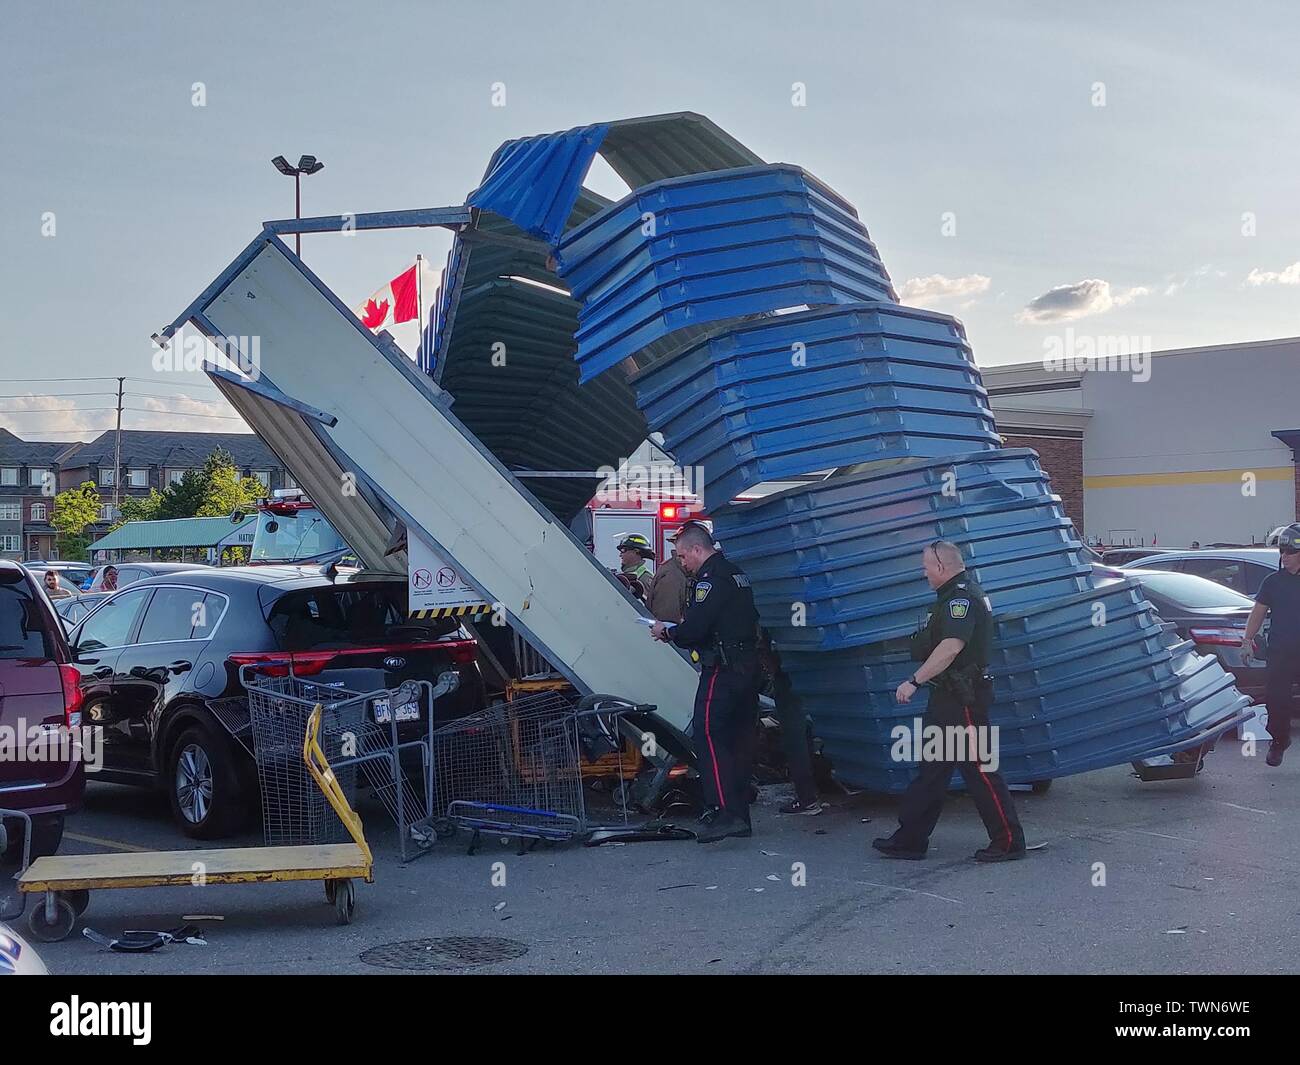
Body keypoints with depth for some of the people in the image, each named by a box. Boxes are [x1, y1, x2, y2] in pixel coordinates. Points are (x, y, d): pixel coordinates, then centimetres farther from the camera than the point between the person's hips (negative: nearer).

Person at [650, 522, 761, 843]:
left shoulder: (710, 579, -13)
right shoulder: (736, 574, 18)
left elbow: (694, 630, -19)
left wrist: (667, 632, 1)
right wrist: (680, 629, 18)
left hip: (722, 670, -10)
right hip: (748, 668, 10)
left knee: (708, 736, -12)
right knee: (739, 739, 11)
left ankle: (725, 813, -20)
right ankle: (740, 816, 15)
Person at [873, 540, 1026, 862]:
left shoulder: (961, 597, -17)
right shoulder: (957, 594, 17)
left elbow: (951, 646, -29)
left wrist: (915, 681, -27)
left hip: (962, 700, -11)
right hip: (949, 697, 11)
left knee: (978, 769, -5)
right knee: (931, 767, 11)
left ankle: (1009, 841, 4)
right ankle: (910, 839, 14)